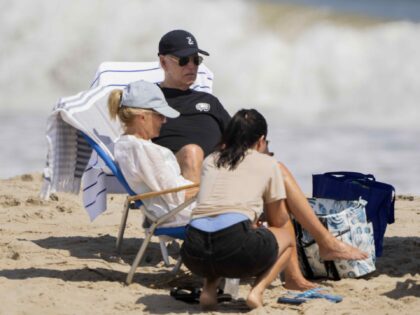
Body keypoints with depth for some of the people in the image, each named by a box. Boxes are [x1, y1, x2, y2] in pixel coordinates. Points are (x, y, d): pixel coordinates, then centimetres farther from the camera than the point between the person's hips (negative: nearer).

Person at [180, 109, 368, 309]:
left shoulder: (209, 162, 24)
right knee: (287, 237, 29)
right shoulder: (267, 164, 14)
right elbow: (278, 222, 21)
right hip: (236, 246, -4)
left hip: (194, 255, 4)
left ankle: (209, 288, 14)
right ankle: (257, 291, 3)